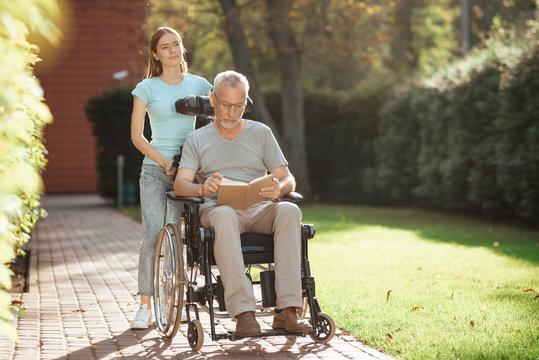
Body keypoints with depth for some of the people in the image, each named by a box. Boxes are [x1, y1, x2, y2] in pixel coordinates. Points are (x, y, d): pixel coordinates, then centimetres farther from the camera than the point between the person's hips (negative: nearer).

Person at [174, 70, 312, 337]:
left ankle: (286, 310, -38)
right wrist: (202, 188, -24)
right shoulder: (197, 139, 15)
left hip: (259, 209, 2)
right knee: (224, 216, -39)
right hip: (215, 208, -2)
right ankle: (243, 313, -46)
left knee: (289, 211, -32)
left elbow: (288, 180, 10)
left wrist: (279, 188, -16)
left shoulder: (261, 133, 18)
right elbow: (180, 184, 0)